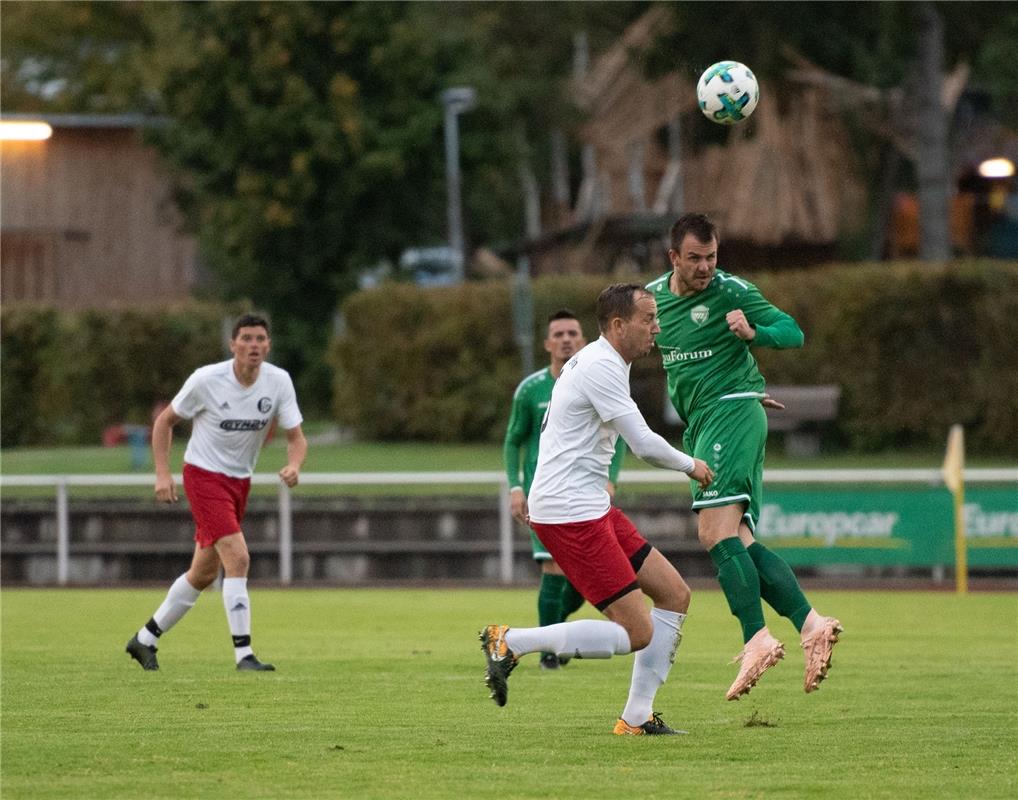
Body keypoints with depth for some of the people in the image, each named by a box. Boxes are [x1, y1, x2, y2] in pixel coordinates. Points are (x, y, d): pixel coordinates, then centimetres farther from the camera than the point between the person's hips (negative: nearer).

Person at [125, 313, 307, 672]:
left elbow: (296, 437, -4)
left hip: (240, 481, 6)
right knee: (238, 558, -21)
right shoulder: (206, 380, -16)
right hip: (204, 477, -6)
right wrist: (162, 474, -11)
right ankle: (243, 654, -19)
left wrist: (293, 465, -27)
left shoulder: (278, 382, -6)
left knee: (203, 574, 14)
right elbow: (164, 420, -3)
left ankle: (145, 639, 30)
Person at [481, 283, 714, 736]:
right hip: (569, 514, -11)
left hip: (588, 508, 11)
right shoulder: (601, 367, -16)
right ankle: (511, 643, -9)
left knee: (674, 595, 11)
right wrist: (692, 466, 0)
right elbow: (645, 444, -17)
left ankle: (637, 718, 12)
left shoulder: (599, 363, 16)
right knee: (636, 633, -12)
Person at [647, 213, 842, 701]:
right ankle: (811, 624, -5)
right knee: (738, 544, 0)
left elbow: (793, 332, -8)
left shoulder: (730, 291, -6)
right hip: (699, 424, 8)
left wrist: (752, 333, -26)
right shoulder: (653, 295, 13)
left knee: (716, 533, -20)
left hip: (731, 413, -8)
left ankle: (757, 641, -25)